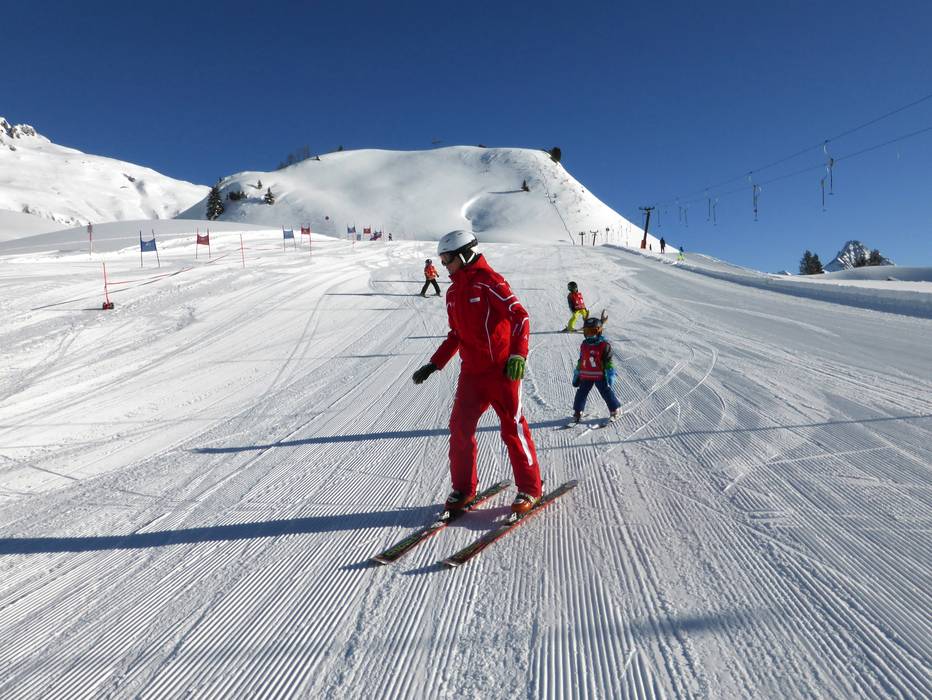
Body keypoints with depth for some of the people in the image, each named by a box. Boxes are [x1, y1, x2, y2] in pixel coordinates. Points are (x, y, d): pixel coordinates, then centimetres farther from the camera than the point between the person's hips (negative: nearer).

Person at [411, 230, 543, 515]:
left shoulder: (489, 282, -10)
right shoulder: (453, 293, 14)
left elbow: (520, 316, -15)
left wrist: (518, 354, -25)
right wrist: (434, 364, 17)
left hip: (502, 370, -7)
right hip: (471, 372, 7)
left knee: (513, 428, 0)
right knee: (459, 427, 3)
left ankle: (530, 488, 15)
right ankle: (463, 488, 18)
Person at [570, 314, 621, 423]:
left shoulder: (604, 345, -10)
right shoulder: (584, 345, 7)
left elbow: (608, 361, -9)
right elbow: (581, 360, 16)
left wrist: (610, 375, -12)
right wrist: (576, 374, 16)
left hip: (600, 375, -5)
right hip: (585, 375, 5)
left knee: (606, 392, 2)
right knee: (581, 393, 6)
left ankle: (614, 410, 19)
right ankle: (578, 412, 19)